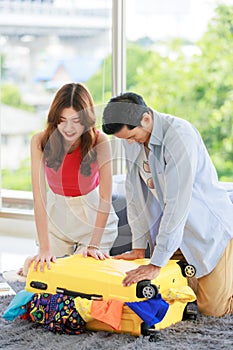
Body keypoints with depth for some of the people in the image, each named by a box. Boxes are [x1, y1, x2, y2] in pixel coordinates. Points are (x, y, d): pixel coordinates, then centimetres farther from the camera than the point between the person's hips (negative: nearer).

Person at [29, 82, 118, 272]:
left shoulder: (99, 142, -24)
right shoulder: (40, 142, -22)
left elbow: (105, 198, -22)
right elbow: (39, 197, -25)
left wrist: (94, 244, -27)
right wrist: (45, 249, -30)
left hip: (92, 213, -1)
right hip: (57, 212, 1)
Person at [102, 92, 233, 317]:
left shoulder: (180, 135, -28)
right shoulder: (131, 139, -5)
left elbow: (177, 202, -31)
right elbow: (135, 192, 3)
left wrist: (156, 264, -31)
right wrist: (138, 246, 1)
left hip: (209, 226, -6)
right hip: (171, 230, 6)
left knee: (213, 308, -7)